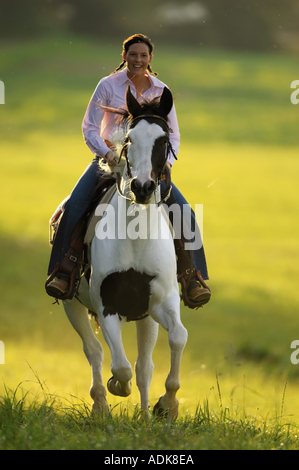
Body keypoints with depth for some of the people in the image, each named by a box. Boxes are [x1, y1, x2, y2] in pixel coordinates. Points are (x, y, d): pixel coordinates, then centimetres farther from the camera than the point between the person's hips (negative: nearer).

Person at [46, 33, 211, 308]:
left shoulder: (161, 91, 5)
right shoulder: (108, 85, -2)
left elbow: (173, 135, 10)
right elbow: (90, 128, -3)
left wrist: (167, 160, -10)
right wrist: (106, 153, -21)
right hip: (109, 159, -2)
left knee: (183, 210, -17)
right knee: (75, 205, -26)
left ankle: (192, 278, -8)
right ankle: (63, 272, -15)